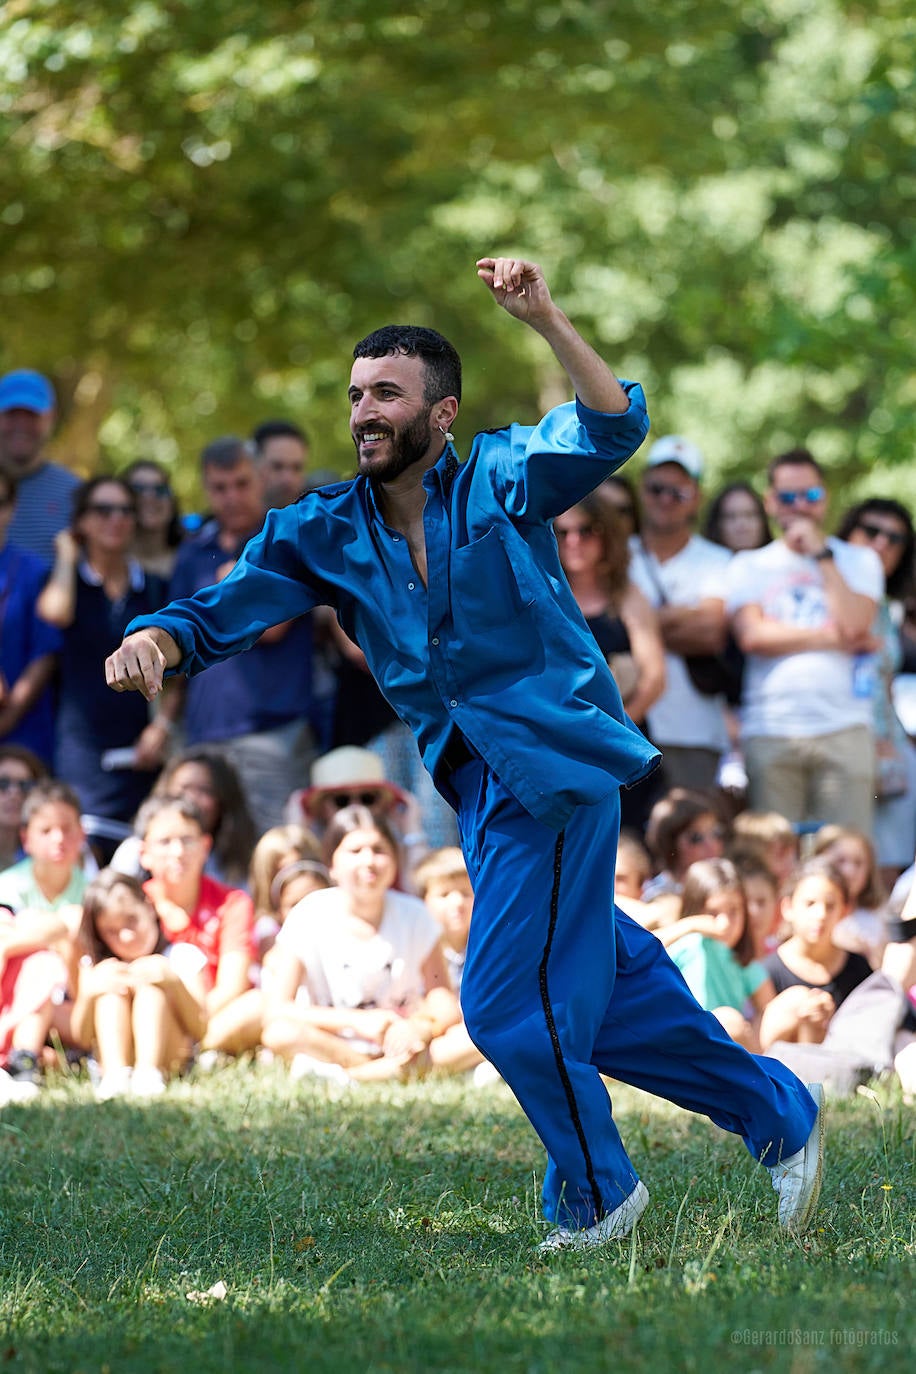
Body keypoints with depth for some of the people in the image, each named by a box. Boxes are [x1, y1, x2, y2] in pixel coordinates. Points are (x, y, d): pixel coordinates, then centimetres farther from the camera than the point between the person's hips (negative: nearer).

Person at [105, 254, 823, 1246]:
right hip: (476, 787, 7)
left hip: (553, 763, -7)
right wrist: (156, 639, -22)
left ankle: (595, 1197, 16)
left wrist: (546, 323, -34)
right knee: (604, 987, 15)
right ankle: (777, 1115, 31)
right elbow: (224, 608, 0)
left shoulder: (498, 478, -7)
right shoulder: (323, 533, 7)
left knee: (510, 1006, -6)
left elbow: (613, 428, -21)